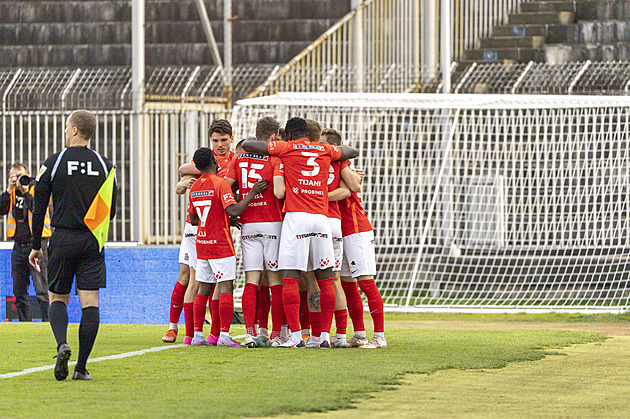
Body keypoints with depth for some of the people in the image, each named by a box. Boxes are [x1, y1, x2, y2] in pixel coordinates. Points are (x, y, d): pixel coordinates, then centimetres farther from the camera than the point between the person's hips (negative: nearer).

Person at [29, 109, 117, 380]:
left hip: (63, 239, -1)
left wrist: (36, 246, 8)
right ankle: (81, 367, -5)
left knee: (57, 298, 11)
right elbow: (111, 210, 9)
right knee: (90, 301, 0)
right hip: (92, 244, 1)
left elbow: (39, 208, 0)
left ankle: (61, 344, -16)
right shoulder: (105, 166, 4)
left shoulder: (53, 164, -3)